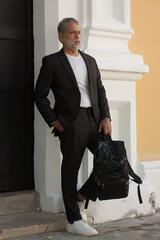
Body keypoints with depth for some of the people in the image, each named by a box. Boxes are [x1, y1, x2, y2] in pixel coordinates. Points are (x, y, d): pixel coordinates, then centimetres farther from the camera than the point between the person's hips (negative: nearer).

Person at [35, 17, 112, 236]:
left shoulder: (90, 61, 17)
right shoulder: (51, 62, 1)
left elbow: (100, 91, 17)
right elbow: (40, 95, 0)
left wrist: (106, 117, 4)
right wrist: (53, 121, -8)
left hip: (94, 120, 6)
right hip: (71, 123, -6)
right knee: (70, 170, 0)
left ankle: (82, 196, 21)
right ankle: (74, 221, 10)